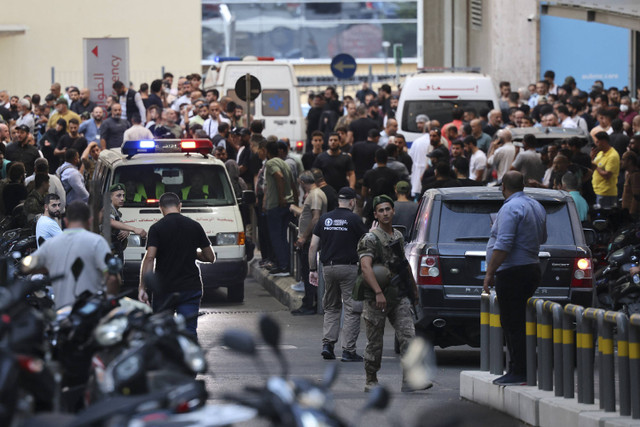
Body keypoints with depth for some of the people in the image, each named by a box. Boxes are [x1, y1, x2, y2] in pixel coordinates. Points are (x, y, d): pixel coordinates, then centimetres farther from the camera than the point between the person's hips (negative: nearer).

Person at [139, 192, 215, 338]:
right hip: (191, 287, 2)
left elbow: (149, 258, -16)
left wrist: (142, 287, -14)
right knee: (189, 332, -2)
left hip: (164, 289, -2)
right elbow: (210, 257, 11)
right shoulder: (194, 226, 5)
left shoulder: (157, 228, -5)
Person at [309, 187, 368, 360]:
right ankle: (348, 351, -5)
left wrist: (312, 269, 12)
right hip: (348, 268, -5)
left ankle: (327, 344, 4)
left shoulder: (324, 219, 8)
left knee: (331, 307, 17)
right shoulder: (354, 219, -6)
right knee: (352, 310, 0)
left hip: (328, 268, 5)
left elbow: (313, 246, 6)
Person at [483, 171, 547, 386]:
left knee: (512, 324, -7)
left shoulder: (510, 209, -15)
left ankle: (518, 372, -9)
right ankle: (517, 369, 14)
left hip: (512, 273, -10)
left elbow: (503, 245, -22)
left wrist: (490, 273, -19)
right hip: (532, 269, 10)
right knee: (514, 322, 14)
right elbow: (542, 238, 28)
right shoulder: (536, 207, 15)